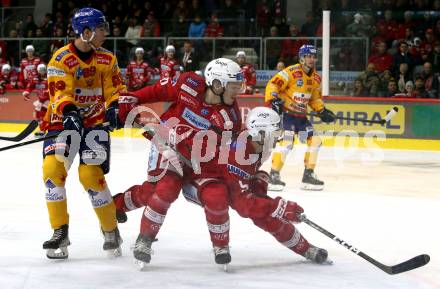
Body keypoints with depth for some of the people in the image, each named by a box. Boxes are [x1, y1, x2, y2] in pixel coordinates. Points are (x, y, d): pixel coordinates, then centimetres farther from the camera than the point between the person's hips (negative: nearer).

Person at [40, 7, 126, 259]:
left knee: (91, 175, -13)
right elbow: (60, 92, -21)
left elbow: (115, 88, 0)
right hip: (63, 121, -1)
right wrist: (69, 113, -40)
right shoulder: (61, 59, -12)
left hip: (95, 123, 1)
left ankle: (111, 232, 4)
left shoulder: (108, 59, 1)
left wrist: (115, 107, -22)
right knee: (52, 168, -18)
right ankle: (60, 232, -7)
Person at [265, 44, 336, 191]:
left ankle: (308, 175, 13)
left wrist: (322, 111, 9)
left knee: (314, 141, 3)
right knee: (286, 142, -20)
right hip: (286, 112, -8)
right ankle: (274, 175, -13)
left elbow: (315, 98, 21)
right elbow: (272, 84, -18)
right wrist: (273, 100, -28)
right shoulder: (291, 72, -16)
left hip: (301, 115, 8)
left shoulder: (316, 78, 9)